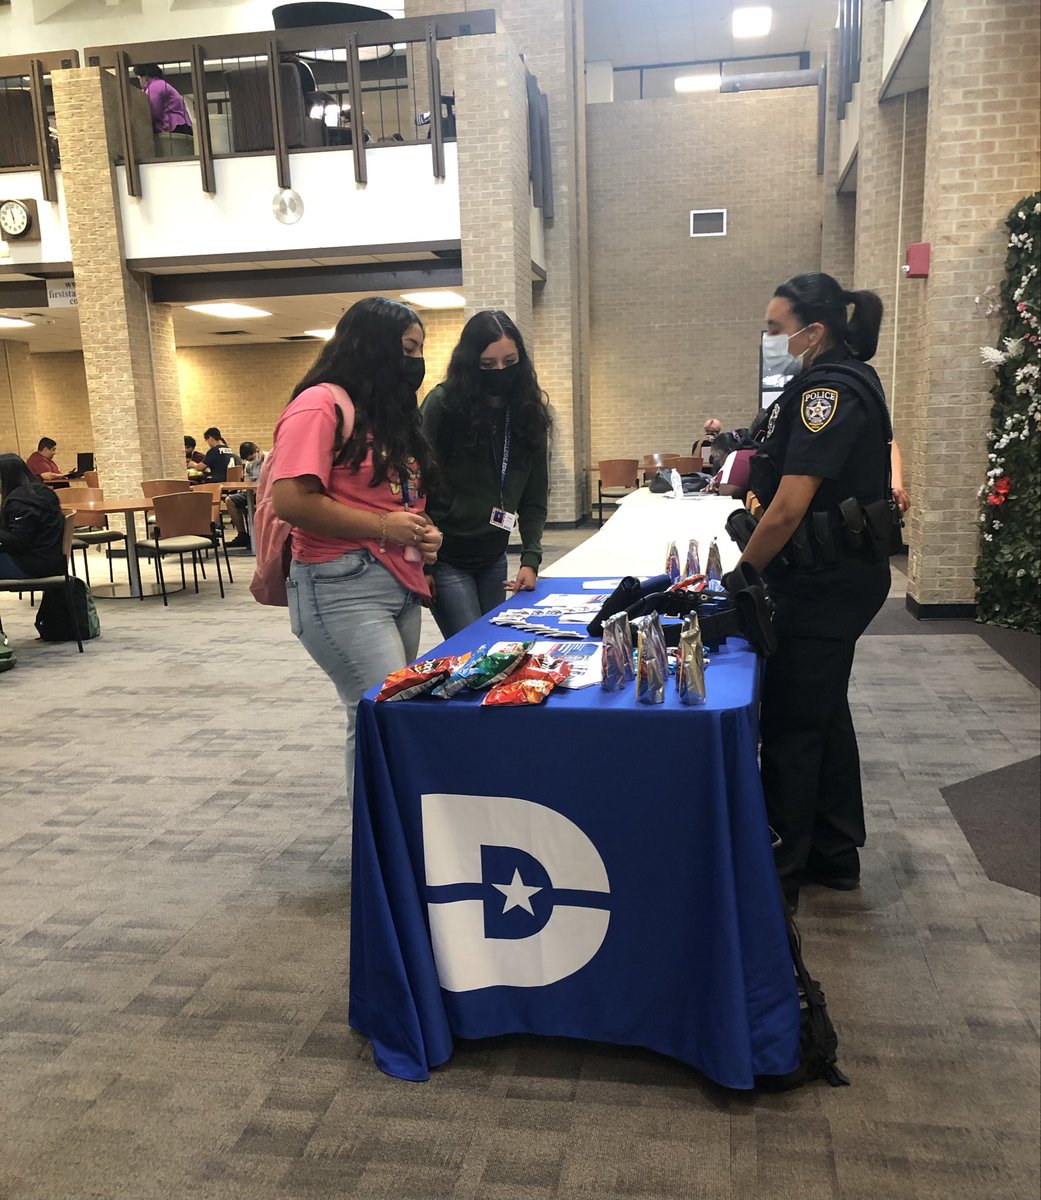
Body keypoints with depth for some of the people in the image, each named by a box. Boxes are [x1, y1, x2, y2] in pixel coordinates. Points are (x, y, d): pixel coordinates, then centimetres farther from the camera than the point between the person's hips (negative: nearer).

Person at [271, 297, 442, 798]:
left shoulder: (391, 410, 21)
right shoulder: (321, 405, -7)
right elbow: (291, 501, -18)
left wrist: (423, 531, 9)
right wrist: (381, 526, -13)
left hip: (400, 584, 9)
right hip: (344, 588, -8)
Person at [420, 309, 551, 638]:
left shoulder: (530, 412, 3)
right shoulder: (442, 404, -11)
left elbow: (534, 499, 5)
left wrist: (531, 559, -6)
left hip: (493, 559, 5)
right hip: (446, 559, -5)